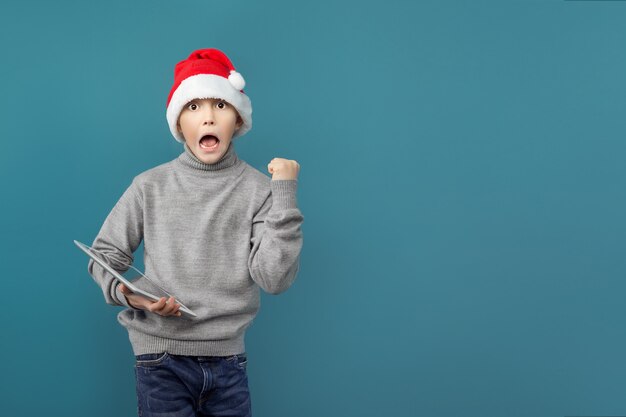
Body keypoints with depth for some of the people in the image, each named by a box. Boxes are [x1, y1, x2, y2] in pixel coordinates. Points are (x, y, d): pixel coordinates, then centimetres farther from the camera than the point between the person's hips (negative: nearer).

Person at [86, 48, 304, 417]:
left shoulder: (258, 189, -4)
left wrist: (285, 194, -14)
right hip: (161, 360, -1)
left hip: (228, 360, 1)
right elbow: (104, 255, 6)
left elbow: (274, 279, -11)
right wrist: (128, 293, -14)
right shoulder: (151, 186, -2)